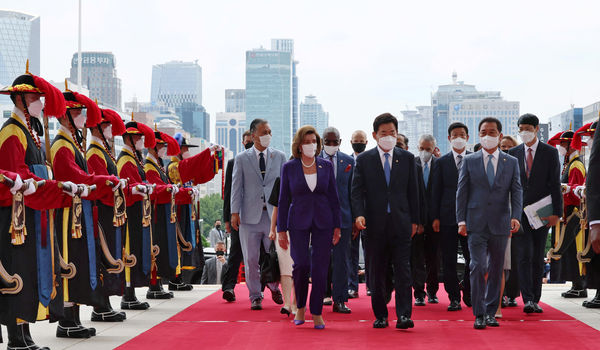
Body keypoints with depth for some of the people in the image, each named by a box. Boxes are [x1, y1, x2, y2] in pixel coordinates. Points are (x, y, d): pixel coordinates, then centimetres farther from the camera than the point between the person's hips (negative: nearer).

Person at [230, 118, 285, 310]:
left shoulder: (279, 156, 9)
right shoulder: (242, 158, 6)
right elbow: (236, 186, 3)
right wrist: (235, 212, -5)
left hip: (274, 213, 1)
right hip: (250, 214, -1)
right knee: (251, 259, 3)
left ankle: (273, 286, 31)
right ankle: (255, 296, 15)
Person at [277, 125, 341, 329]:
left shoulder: (326, 166, 6)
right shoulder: (289, 168, 2)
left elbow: (334, 197, 9)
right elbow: (283, 200, 4)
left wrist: (337, 226, 5)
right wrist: (281, 230, 1)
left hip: (323, 222, 1)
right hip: (298, 222, -1)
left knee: (320, 268, -3)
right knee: (301, 265, -12)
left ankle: (317, 312, 10)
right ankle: (300, 307, 11)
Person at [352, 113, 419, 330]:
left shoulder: (407, 158, 9)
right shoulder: (364, 160, 5)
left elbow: (413, 191, 10)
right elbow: (357, 190, -1)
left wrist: (414, 220, 6)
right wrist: (359, 214, -16)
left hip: (401, 223, 0)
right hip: (375, 223, 0)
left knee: (403, 270, -6)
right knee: (376, 273, 6)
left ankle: (404, 316, -7)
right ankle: (380, 316, 15)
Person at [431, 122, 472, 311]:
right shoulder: (442, 162, 7)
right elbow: (436, 191, 6)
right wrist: (435, 217, -1)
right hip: (448, 217, 0)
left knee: (472, 258, 1)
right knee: (449, 260, 2)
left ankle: (468, 295, 19)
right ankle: (454, 297, 10)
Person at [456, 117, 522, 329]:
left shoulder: (512, 162, 9)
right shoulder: (469, 161, 6)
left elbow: (516, 192, 3)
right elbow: (462, 192, 5)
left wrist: (516, 216, -12)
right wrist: (461, 221, -3)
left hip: (500, 224, 2)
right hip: (476, 224, -2)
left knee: (496, 269, 7)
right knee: (478, 267, -10)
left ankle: (491, 312, 18)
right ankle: (479, 314, -5)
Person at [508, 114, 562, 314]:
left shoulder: (550, 153, 2)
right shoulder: (513, 153, 7)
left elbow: (555, 184, -2)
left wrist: (557, 212, -9)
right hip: (519, 212, 0)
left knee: (538, 258, 5)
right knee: (524, 255, -10)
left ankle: (535, 301, 12)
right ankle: (527, 299, -14)